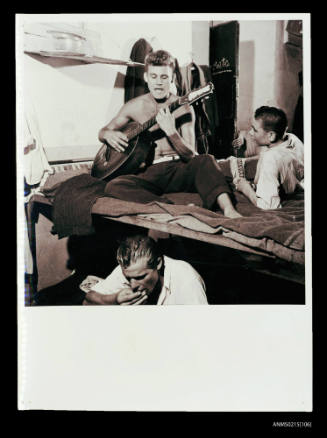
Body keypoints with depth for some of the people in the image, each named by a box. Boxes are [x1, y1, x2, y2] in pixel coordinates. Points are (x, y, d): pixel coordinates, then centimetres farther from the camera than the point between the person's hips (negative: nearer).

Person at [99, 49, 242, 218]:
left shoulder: (183, 108, 5)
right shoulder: (135, 106, 10)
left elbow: (190, 156, -2)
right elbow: (103, 131, 23)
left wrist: (171, 131, -20)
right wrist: (108, 135, -3)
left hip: (178, 170, -1)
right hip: (149, 174, 1)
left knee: (205, 160, -31)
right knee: (114, 186, -30)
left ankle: (228, 210, -45)